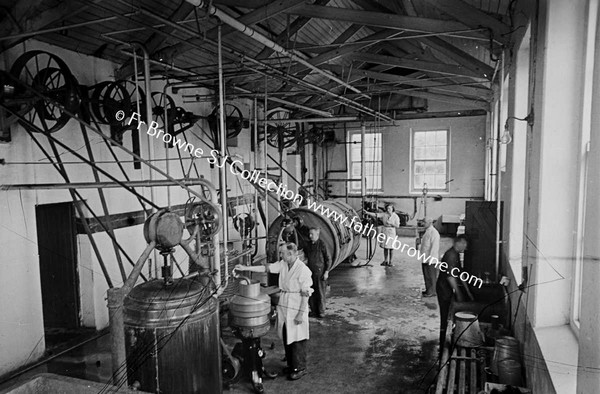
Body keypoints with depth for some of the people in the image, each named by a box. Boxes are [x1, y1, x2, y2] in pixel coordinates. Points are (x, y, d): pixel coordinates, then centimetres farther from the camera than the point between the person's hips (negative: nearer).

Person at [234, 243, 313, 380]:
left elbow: (305, 294, -17)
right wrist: (246, 268, -2)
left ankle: (300, 368, 21)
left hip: (296, 307, -7)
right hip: (283, 305, 7)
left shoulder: (303, 270, -19)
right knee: (286, 337, 16)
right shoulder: (283, 264, 1)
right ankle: (291, 365, 33)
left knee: (297, 339, 4)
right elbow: (266, 268, 2)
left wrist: (301, 313, -16)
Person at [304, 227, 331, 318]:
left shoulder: (321, 244, -9)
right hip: (310, 272, 5)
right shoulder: (307, 245, 7)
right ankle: (313, 311, 23)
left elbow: (328, 259, -6)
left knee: (320, 293, 2)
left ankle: (321, 312, 15)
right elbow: (305, 257, 20)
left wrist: (326, 272, -10)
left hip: (320, 272, -5)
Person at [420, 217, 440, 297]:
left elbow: (434, 246, -20)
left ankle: (432, 292, 7)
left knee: (431, 276, -1)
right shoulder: (427, 232, 15)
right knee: (426, 275, 15)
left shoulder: (434, 232, -15)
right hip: (425, 259, 9)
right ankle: (428, 290, 25)